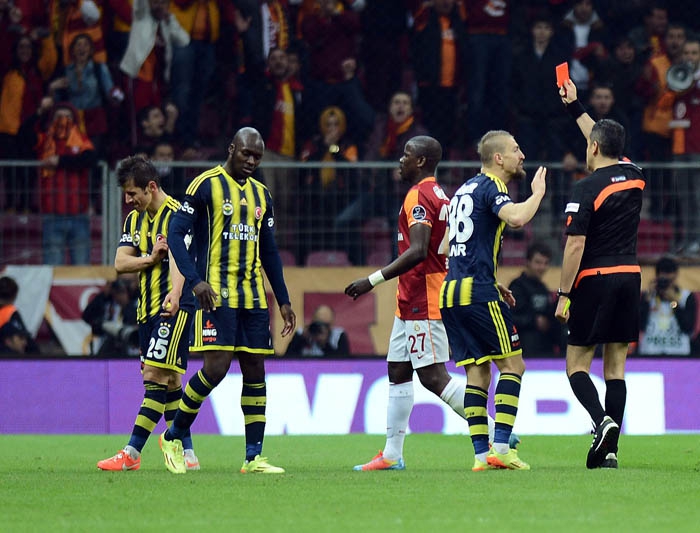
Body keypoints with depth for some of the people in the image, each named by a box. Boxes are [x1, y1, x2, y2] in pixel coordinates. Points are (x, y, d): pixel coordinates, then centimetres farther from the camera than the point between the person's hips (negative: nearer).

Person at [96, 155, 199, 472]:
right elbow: (120, 263, 8)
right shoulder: (134, 219, 15)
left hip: (175, 307, -9)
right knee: (169, 381, 9)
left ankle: (131, 454, -19)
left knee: (156, 375, -14)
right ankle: (187, 454, 13)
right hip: (147, 309, 9)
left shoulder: (177, 214, -9)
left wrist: (174, 295, -38)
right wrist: (150, 258, -10)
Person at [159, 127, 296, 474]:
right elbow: (176, 234, -8)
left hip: (253, 297, 6)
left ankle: (253, 458, 3)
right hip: (216, 294, -6)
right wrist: (195, 280, -20)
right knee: (216, 367, -15)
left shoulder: (261, 194, 16)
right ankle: (174, 436, 5)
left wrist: (283, 300, 18)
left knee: (255, 372, 2)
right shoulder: (206, 185, -4)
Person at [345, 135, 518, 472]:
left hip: (422, 302, -11)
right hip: (411, 302, 11)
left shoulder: (419, 196, -15)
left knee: (433, 376, -11)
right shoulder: (439, 195, 16)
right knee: (398, 372, 12)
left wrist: (373, 281, -24)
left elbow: (418, 252, -25)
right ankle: (392, 455, 15)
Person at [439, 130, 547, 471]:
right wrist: (537, 193, -7)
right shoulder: (490, 188, -7)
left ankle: (481, 454, 2)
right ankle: (500, 448, -11)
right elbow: (516, 217, -28)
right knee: (512, 366, -3)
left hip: (451, 292, 9)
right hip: (478, 292, -9)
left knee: (477, 373, 7)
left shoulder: (466, 189, 22)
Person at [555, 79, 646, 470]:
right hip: (630, 277, 6)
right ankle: (609, 450, 1)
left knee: (577, 365, 3)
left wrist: (564, 294, -9)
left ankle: (603, 421, -22)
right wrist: (576, 107, 36)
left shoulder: (587, 189, -10)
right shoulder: (634, 177, 8)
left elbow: (575, 246, -14)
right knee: (616, 367, 6)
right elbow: (609, 144, 28)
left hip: (595, 280, -6)